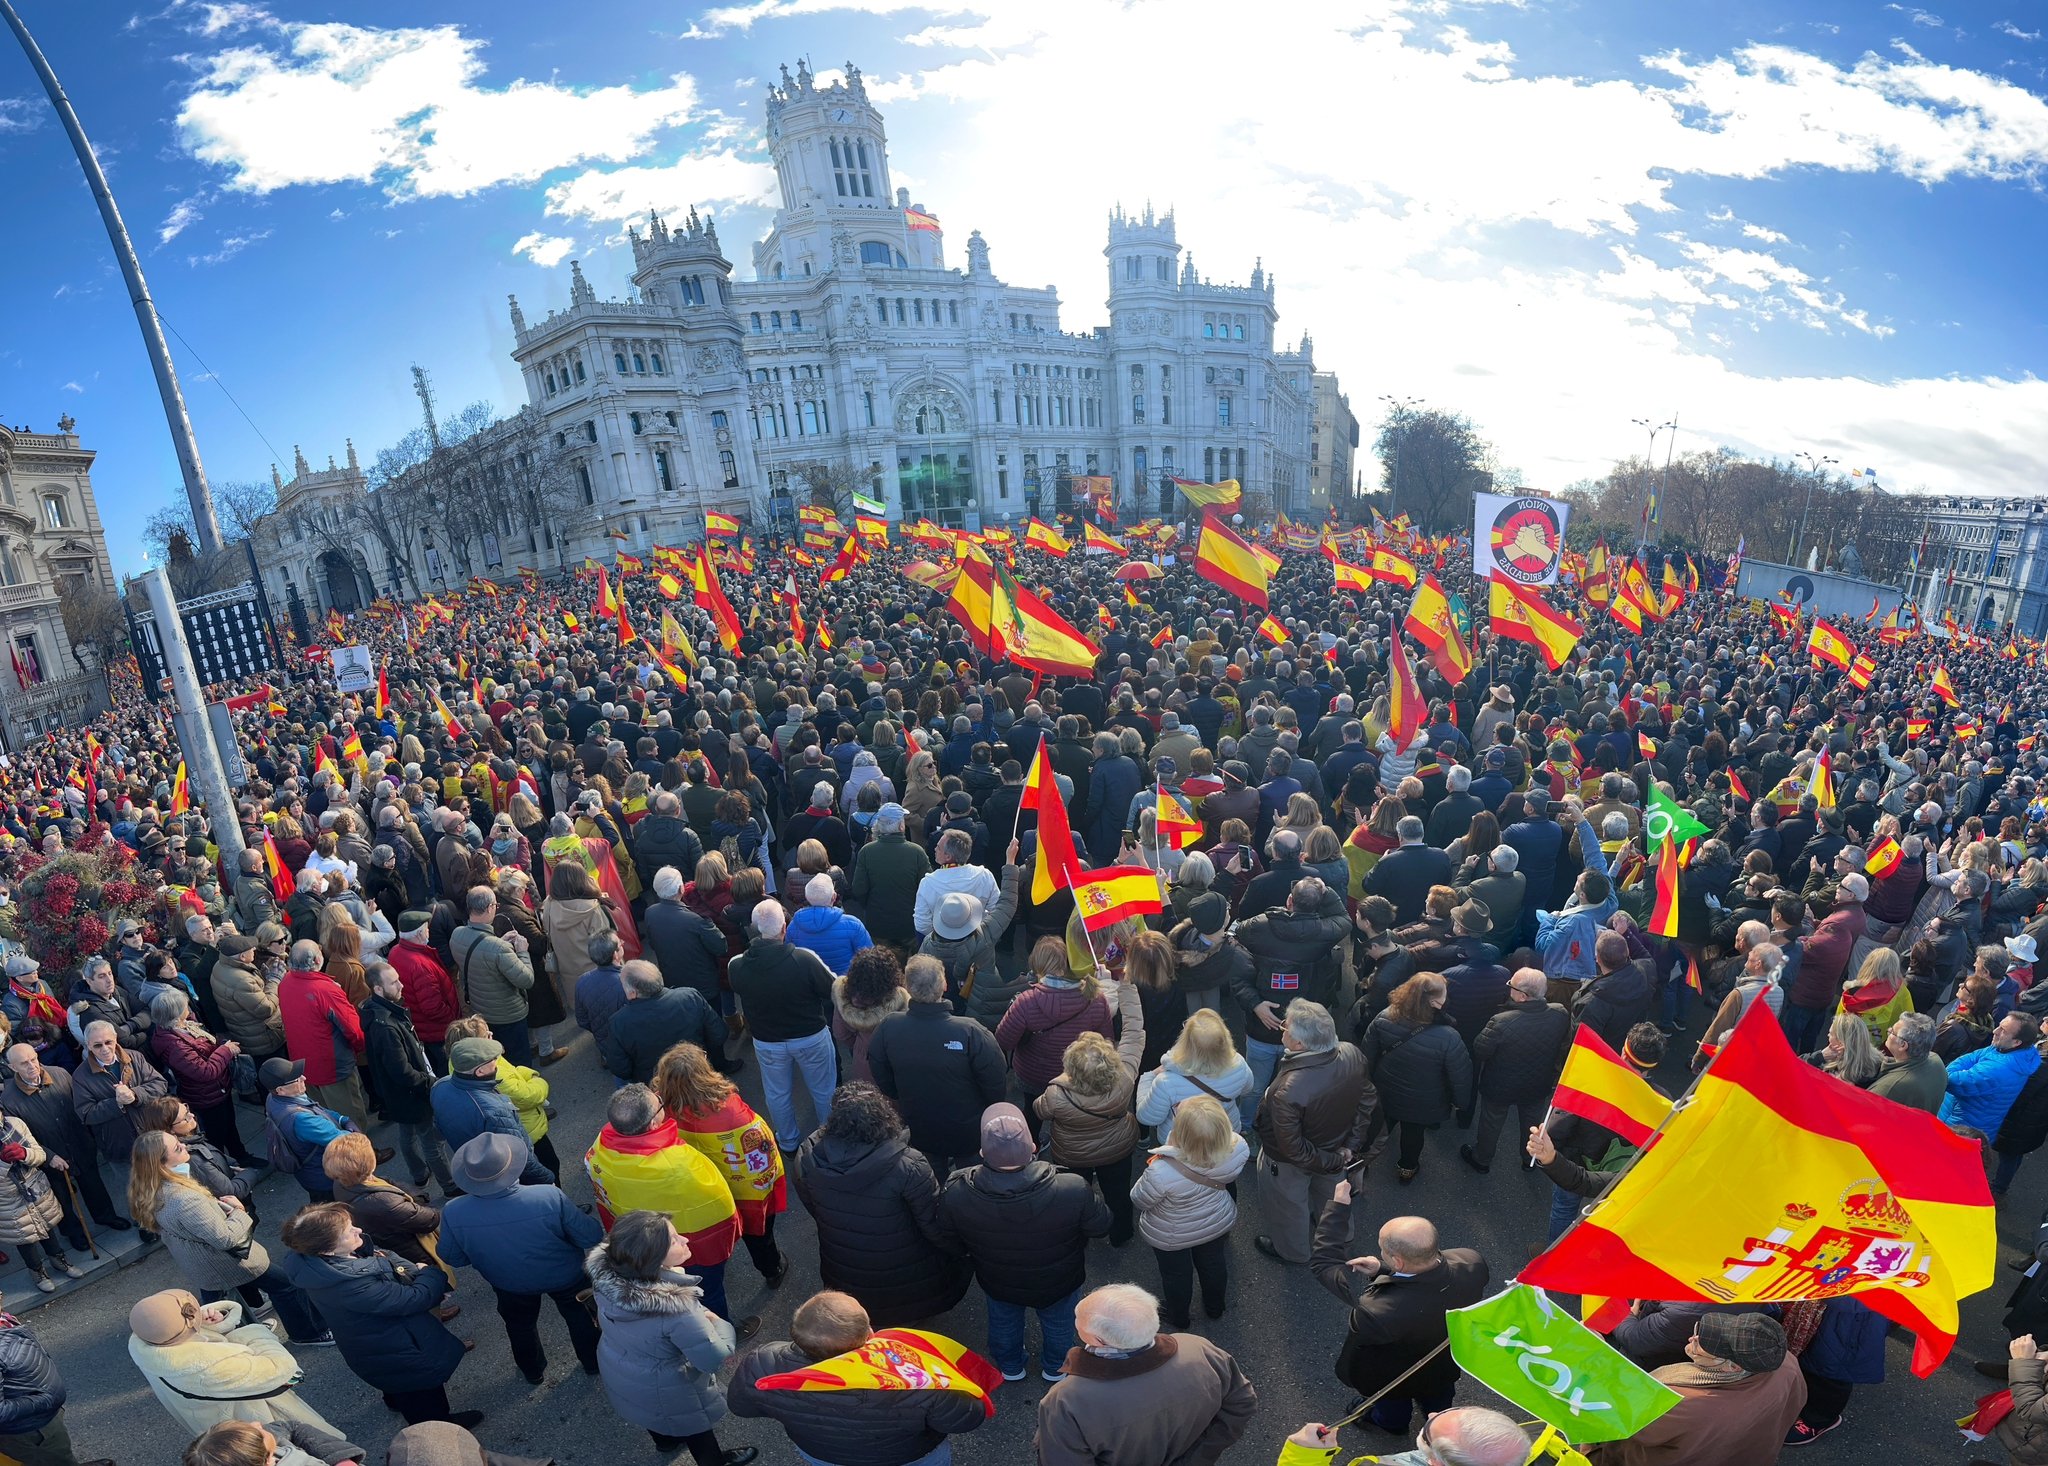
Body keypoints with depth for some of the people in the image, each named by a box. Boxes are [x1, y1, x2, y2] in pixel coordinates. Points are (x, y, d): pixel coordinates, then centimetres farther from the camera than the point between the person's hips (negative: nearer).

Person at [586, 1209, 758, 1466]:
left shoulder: (606, 1271, -26)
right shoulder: (675, 1310, -43)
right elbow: (714, 1359, -32)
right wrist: (719, 1324, -13)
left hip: (618, 1373, 5)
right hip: (666, 1393, -5)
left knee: (655, 1412, 37)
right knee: (692, 1424, 28)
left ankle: (665, 1440, 66)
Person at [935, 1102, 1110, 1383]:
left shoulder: (956, 1194, -37)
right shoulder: (1072, 1190, -42)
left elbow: (951, 1241, -14)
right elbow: (1101, 1226, -21)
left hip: (998, 1281, 1)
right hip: (1058, 1283, -1)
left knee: (1003, 1322, 34)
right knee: (1058, 1323, 33)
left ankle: (1010, 1367, 61)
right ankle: (1055, 1367, 60)